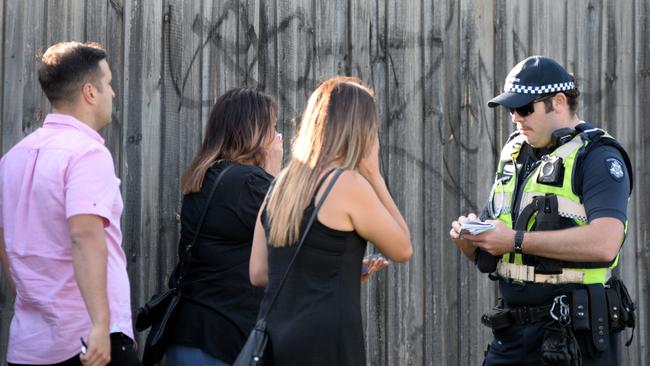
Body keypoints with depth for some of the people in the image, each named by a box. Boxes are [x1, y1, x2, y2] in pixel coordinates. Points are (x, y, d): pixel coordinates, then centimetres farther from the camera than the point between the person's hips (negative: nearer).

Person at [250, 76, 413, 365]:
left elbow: (258, 273, 10)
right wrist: (374, 176, 3)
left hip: (274, 341, 7)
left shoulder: (281, 184, 9)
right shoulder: (348, 184, -11)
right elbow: (402, 249, 0)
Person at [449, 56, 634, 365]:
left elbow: (604, 244, -25)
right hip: (512, 328, 7)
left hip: (574, 333, -6)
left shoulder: (597, 157, -8)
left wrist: (517, 240, -20)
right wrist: (468, 238, -3)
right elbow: (485, 255, 21)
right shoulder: (514, 155, 15)